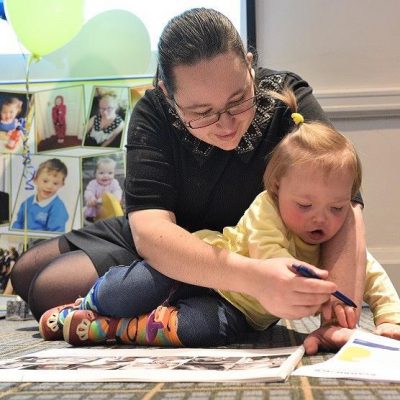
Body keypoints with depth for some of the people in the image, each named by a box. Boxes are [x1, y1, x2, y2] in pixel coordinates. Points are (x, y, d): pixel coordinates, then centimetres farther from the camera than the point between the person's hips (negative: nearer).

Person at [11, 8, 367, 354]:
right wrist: (254, 276, -53)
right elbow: (149, 229, -35)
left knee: (50, 290, -14)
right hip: (161, 247, 3)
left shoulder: (288, 100, -26)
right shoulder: (153, 113, -23)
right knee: (24, 274, 19)